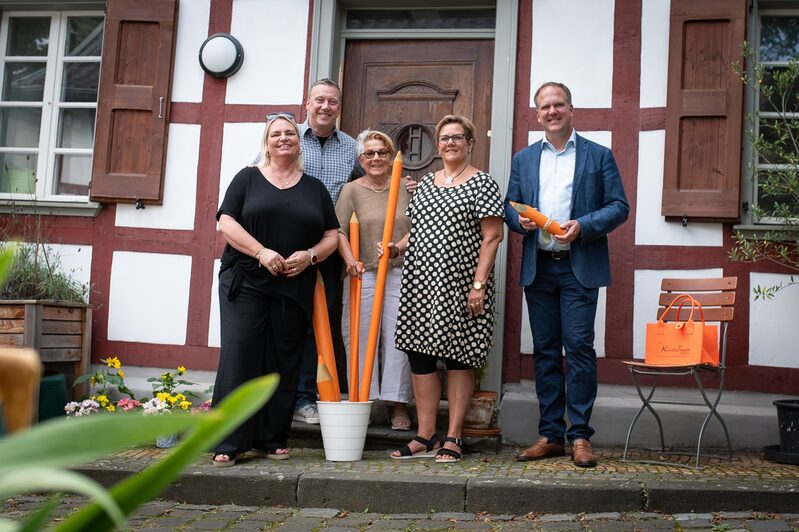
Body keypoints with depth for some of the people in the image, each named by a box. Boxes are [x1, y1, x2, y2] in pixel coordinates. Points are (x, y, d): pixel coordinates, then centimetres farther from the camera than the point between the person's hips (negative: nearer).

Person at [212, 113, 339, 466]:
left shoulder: (314, 188, 14)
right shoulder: (248, 178, 8)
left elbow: (332, 235, 12)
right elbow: (226, 222, -2)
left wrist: (309, 256, -8)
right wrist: (262, 253, -15)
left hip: (295, 288, 3)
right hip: (245, 282, -2)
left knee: (283, 363, 4)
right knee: (239, 355, -10)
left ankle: (272, 440, 14)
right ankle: (229, 443, -6)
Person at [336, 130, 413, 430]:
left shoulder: (404, 189, 12)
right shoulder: (352, 190, 4)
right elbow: (339, 230, -6)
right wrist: (349, 259, -19)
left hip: (400, 273, 2)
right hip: (363, 274, -1)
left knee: (398, 338, -1)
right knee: (361, 337, -1)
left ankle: (398, 404, 8)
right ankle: (362, 401, 10)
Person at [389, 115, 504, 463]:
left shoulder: (482, 183, -2)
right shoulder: (425, 184, 17)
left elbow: (491, 236, -8)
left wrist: (479, 284, -15)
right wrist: (398, 247, 2)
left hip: (459, 286, -6)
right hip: (421, 283, 6)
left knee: (458, 358, 0)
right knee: (419, 356, 4)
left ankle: (453, 438, 9)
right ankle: (425, 437, 12)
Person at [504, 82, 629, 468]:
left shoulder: (599, 156, 5)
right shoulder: (523, 159, 14)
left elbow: (619, 207, 0)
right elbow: (509, 205, 15)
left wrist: (583, 226, -15)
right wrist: (519, 219, -8)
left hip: (580, 267, -3)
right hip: (537, 269, 4)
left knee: (579, 347, -8)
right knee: (545, 351, 7)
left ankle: (580, 436, 1)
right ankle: (550, 435, 14)